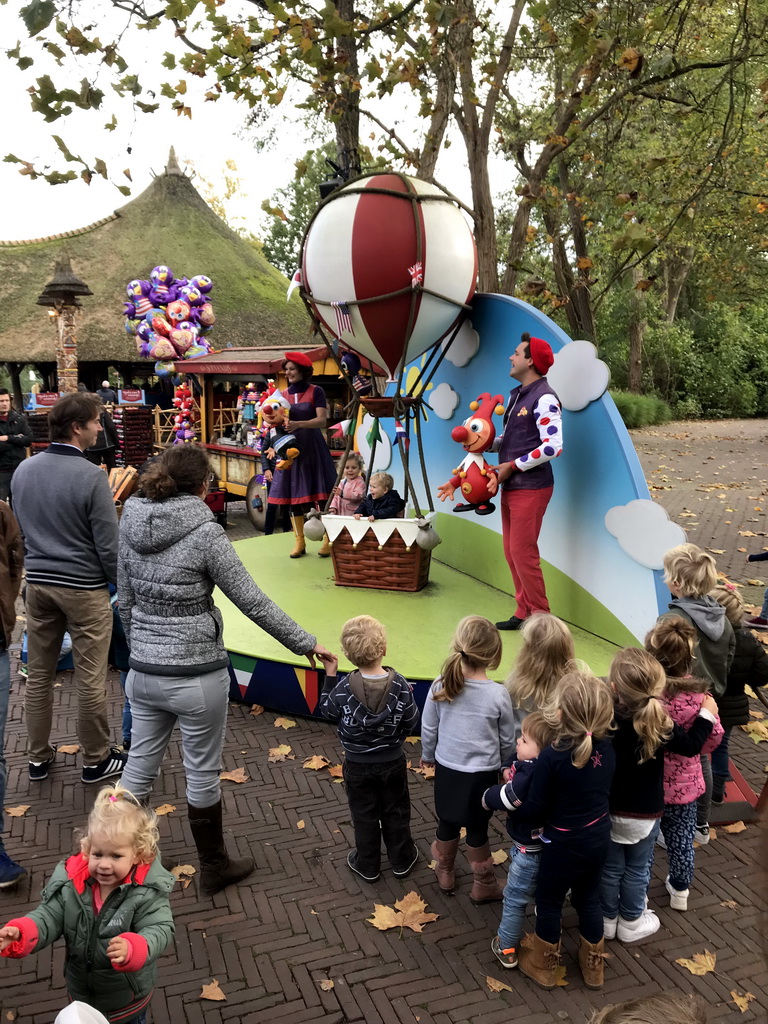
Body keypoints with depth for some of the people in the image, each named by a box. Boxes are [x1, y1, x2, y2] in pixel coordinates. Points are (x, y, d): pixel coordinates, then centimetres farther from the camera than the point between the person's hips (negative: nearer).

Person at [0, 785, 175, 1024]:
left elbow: (159, 930, -31)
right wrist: (20, 933, -33)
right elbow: (49, 918, -13)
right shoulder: (70, 883, -18)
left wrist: (133, 948, -51)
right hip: (83, 992, 3)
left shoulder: (147, 890, -28)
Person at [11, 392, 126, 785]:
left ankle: (38, 757, 29)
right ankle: (96, 760, 19)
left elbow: (19, 529, 15)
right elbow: (108, 545, -15)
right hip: (83, 589, -6)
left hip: (37, 585, 7)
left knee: (38, 676, 15)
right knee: (90, 680, 6)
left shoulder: (23, 470, 3)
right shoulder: (91, 476, -18)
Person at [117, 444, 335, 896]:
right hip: (197, 675, -5)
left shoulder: (131, 524, 0)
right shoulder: (204, 533, -17)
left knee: (139, 768, 19)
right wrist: (306, 643, -7)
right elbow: (253, 602, -16)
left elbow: (126, 599, 9)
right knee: (203, 774, 11)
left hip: (144, 672, 6)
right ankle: (214, 868, 30)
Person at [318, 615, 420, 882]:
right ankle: (401, 860, 37)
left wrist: (329, 676, -2)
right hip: (392, 762, 1)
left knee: (364, 815, 18)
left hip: (357, 765, 0)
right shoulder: (399, 685, -21)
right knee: (396, 812, 20)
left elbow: (327, 711, -5)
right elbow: (411, 723, -9)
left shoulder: (344, 687, -24)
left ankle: (367, 865, 34)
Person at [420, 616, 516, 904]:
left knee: (447, 824, 22)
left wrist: (428, 755, 17)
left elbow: (428, 729, -2)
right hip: (482, 774, -2)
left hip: (446, 769, 2)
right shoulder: (498, 694, -20)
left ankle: (445, 874, 44)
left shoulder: (440, 686, -16)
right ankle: (483, 885, 35)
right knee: (477, 830, 16)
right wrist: (507, 766, 14)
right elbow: (507, 740, -6)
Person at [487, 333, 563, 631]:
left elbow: (553, 447, -21)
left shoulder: (544, 398, -14)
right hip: (510, 486, 9)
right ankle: (523, 613, 23)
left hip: (531, 488, -9)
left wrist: (513, 466, -16)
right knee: (512, 553, 12)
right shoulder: (516, 394, 14)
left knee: (523, 553, -5)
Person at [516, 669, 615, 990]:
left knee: (549, 902, 18)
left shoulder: (552, 757, -29)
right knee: (588, 898, 26)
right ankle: (593, 965, 44)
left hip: (564, 844, -5)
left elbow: (535, 809, -21)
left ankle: (543, 965, 39)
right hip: (599, 839, 5)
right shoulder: (606, 748, -12)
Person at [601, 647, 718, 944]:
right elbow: (691, 746, -4)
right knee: (637, 871, 19)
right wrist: (706, 715, 10)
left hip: (608, 810, 0)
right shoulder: (660, 724, -21)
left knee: (610, 869, 18)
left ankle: (606, 920, 35)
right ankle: (632, 923, 36)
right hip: (646, 813, 0)